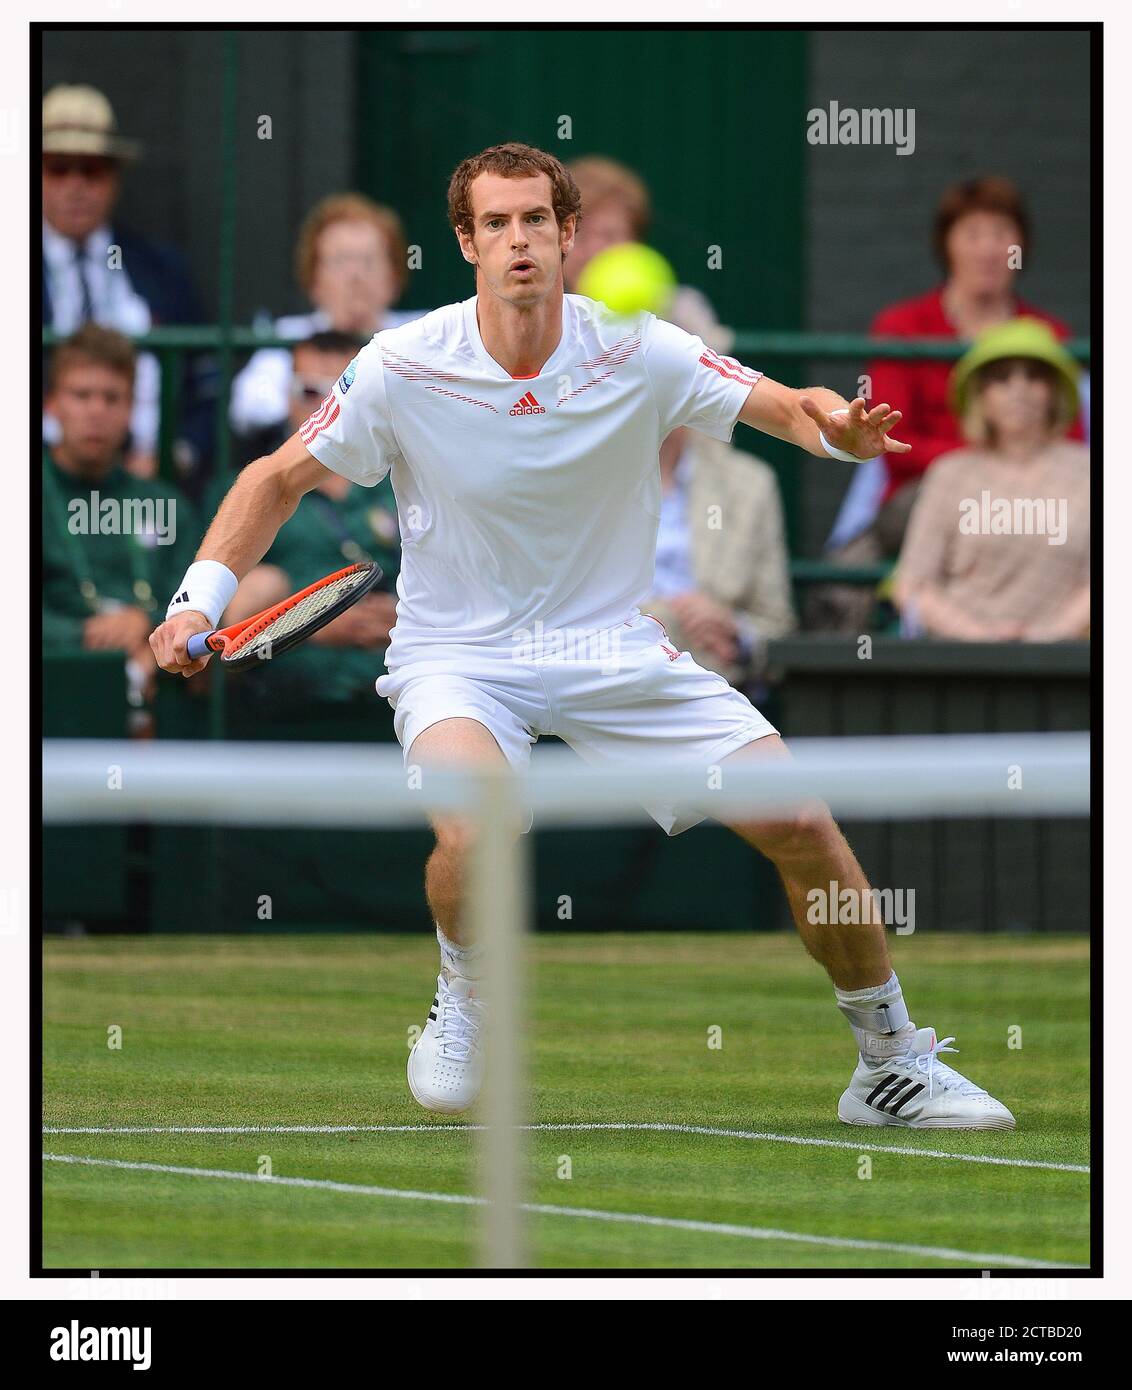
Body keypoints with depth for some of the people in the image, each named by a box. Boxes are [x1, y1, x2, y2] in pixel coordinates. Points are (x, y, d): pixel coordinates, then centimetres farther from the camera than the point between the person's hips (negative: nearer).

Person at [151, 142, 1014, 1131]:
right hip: (458, 658, -2)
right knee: (473, 827, -35)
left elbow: (787, 407, -10)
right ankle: (465, 1006, -1)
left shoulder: (637, 353, -10)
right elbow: (281, 477, -2)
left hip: (613, 647, 2)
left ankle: (893, 1066, 14)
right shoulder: (405, 370, -13)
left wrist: (838, 425, -34)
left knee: (801, 825, -7)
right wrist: (200, 598, -14)